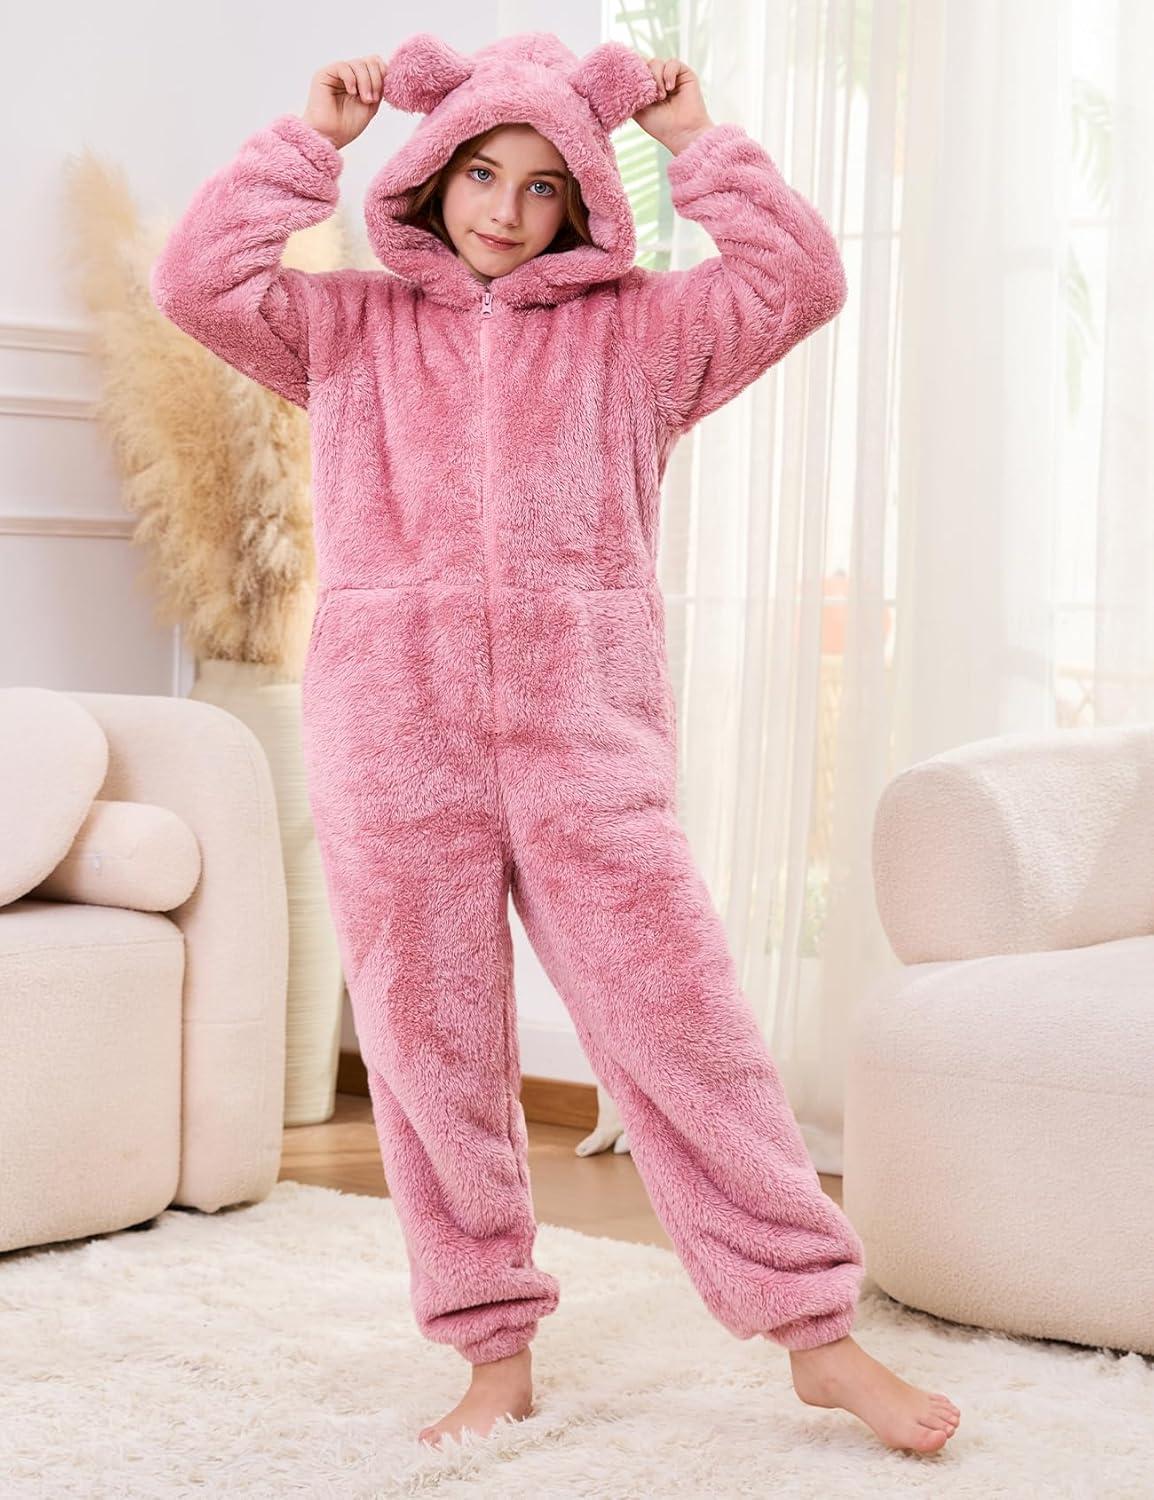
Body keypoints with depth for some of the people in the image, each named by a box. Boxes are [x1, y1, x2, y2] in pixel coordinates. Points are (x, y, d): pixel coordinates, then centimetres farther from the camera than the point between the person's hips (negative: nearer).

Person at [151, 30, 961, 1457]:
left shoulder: (634, 327, 13)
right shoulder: (350, 324, 14)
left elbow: (797, 281, 3)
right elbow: (199, 278, 1)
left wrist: (691, 135, 5)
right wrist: (313, 136, 4)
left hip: (586, 727, -1)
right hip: (393, 727, 1)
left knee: (682, 1027, -4)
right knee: (433, 1047, 3)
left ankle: (820, 1334, 4)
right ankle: (496, 1349, 15)